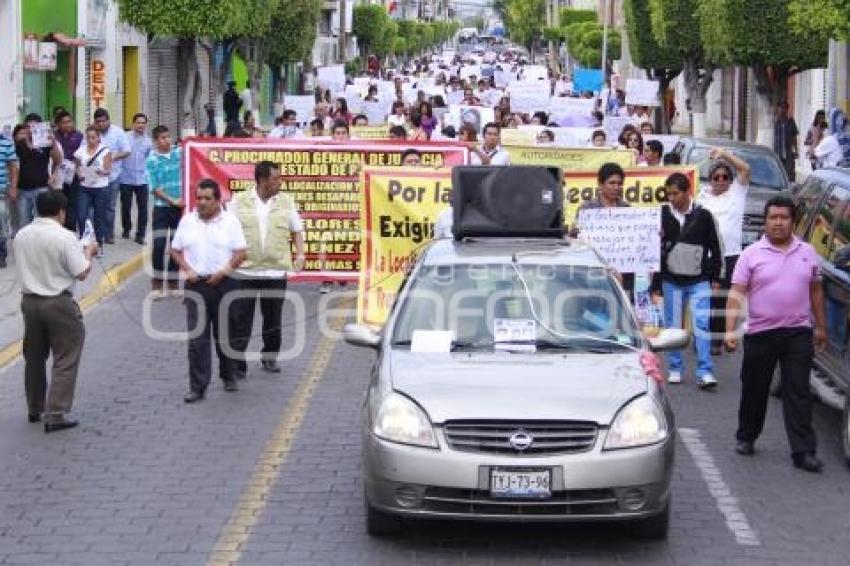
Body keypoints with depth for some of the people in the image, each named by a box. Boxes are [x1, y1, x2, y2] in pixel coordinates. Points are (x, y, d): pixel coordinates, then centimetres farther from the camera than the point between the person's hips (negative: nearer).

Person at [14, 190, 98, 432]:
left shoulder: (21, 236, 2)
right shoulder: (65, 237, -16)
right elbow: (82, 273, -14)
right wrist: (88, 252, 4)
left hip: (29, 301, 6)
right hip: (59, 303, -6)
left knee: (34, 357, 19)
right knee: (65, 359, 1)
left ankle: (35, 409, 30)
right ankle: (55, 414, -5)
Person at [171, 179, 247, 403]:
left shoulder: (230, 221, 0)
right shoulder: (187, 221, 7)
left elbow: (241, 252, -3)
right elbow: (176, 250, 11)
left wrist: (225, 271, -14)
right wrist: (187, 269, -5)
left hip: (223, 284, -1)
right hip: (196, 284, 1)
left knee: (225, 335, 11)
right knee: (197, 338, -3)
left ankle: (228, 376, 30)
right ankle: (198, 387, -2)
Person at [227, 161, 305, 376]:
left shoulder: (286, 202, 6)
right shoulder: (239, 201, 1)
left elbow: (297, 231, 13)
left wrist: (300, 255, 0)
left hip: (276, 270, 2)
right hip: (245, 270, -2)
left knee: (273, 318, 11)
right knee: (240, 319, -2)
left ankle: (270, 357, 27)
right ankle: (237, 363, 2)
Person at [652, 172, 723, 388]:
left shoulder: (703, 216, -1)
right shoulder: (663, 215, 0)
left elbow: (714, 248, 8)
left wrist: (714, 275, 4)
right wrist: (655, 283, 1)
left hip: (698, 281, -1)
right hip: (671, 281, 1)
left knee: (701, 324, -8)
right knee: (673, 326, 6)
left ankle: (705, 372, -8)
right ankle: (675, 369, 16)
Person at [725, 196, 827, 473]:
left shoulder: (808, 253, 8)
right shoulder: (752, 254, -2)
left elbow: (816, 291, 16)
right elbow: (736, 293, -6)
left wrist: (821, 327, 15)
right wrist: (730, 329, -16)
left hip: (798, 333, 1)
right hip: (761, 333, -1)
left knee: (798, 393, -2)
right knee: (754, 390, 11)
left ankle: (803, 451, -4)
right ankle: (746, 438, 29)